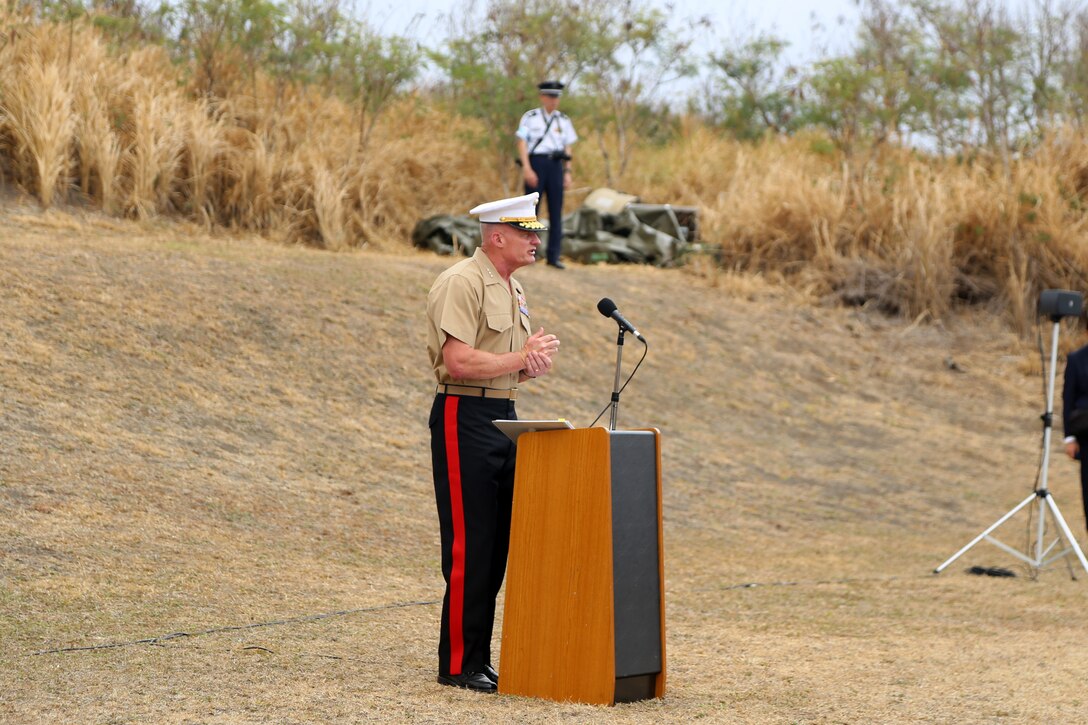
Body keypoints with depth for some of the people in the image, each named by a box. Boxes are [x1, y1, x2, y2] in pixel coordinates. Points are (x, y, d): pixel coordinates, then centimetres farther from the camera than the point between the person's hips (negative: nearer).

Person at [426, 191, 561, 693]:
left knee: (496, 547, 9)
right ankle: (458, 665, 0)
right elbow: (459, 361, -22)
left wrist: (532, 365, 3)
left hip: (504, 417, 9)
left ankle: (480, 660, 15)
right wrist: (522, 357, -15)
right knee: (468, 547, -7)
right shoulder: (461, 283, -12)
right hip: (464, 419, -9)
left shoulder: (513, 290, 17)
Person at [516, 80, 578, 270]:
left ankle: (553, 256, 2)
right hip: (535, 165, -3)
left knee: (556, 212, -1)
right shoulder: (530, 117, 1)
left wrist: (567, 173, 2)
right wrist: (527, 169, -17)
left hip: (555, 167, 3)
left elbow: (567, 149, 13)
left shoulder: (564, 121, 11)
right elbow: (522, 144, -6)